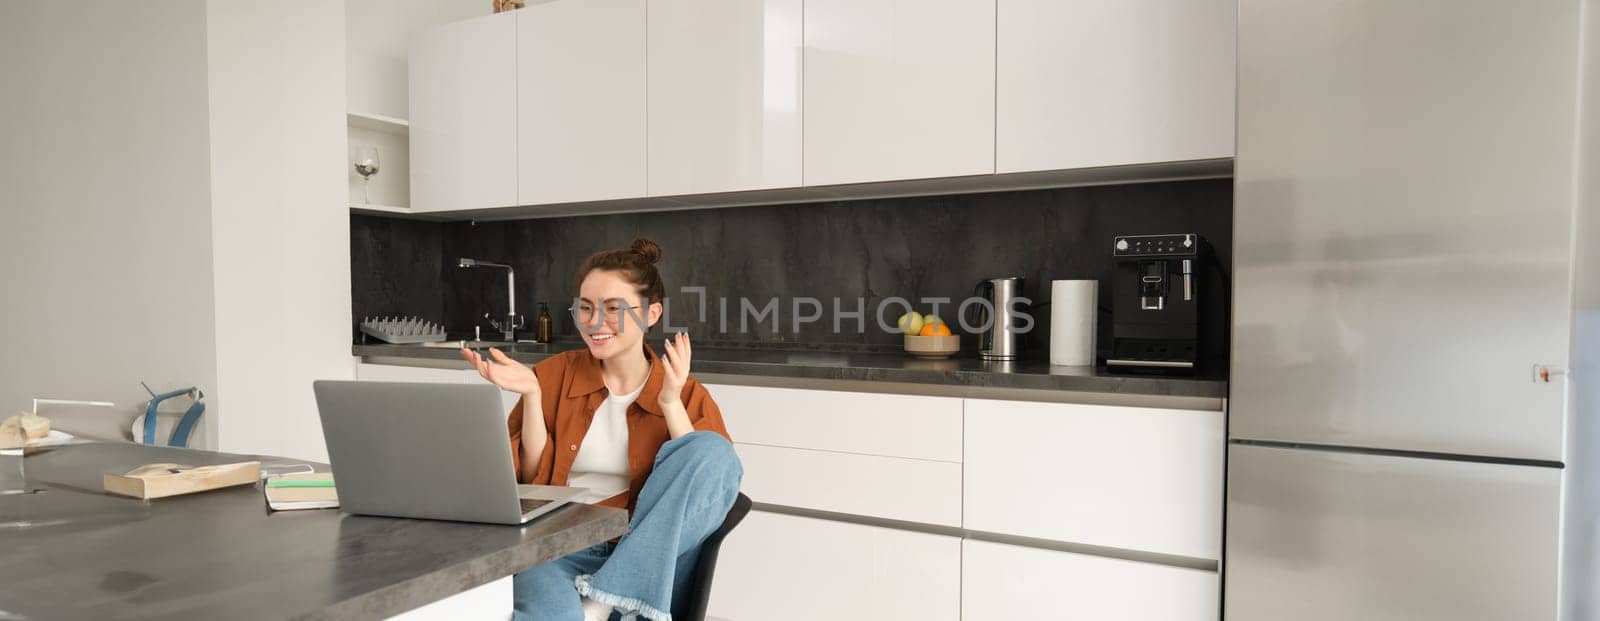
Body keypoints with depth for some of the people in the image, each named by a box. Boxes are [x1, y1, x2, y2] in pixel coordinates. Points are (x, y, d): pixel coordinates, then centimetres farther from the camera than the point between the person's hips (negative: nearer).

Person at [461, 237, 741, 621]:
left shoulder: (686, 393, 6)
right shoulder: (555, 373, 9)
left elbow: (705, 481, -6)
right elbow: (534, 476, 5)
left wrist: (670, 402, -15)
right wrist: (532, 395, -8)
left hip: (650, 564, 4)